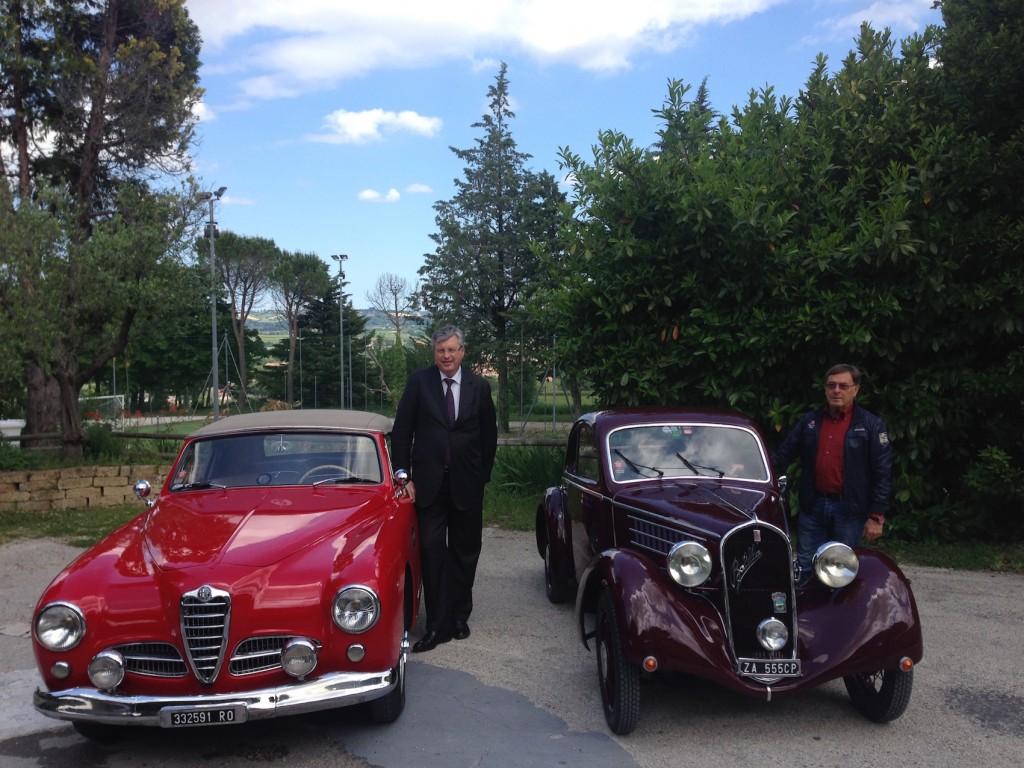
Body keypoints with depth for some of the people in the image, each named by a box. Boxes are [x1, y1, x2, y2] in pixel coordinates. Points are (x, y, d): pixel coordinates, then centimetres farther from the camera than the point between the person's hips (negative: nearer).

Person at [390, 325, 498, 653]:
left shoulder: (479, 386, 1)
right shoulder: (419, 382, -2)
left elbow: (489, 434, 8)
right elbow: (401, 431, -1)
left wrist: (482, 475, 5)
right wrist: (403, 475, -5)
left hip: (467, 484, 2)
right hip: (429, 482, -1)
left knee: (465, 551, 10)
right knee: (432, 550, -4)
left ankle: (459, 616, 24)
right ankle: (437, 625, 2)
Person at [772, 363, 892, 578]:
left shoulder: (871, 425, -3)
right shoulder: (809, 421, 7)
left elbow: (882, 474, -5)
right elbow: (782, 456, 10)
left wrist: (876, 516, -8)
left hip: (849, 510, -3)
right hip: (813, 506, 3)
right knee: (804, 569, 8)